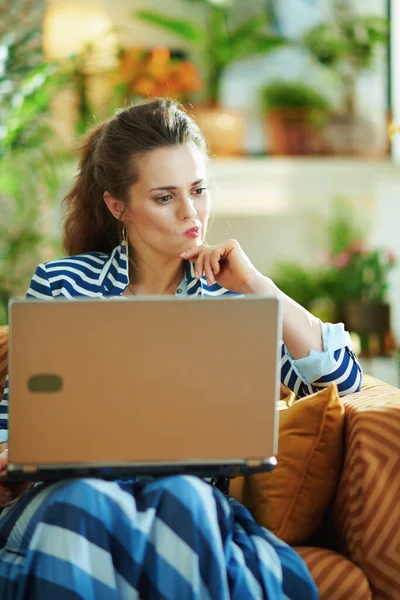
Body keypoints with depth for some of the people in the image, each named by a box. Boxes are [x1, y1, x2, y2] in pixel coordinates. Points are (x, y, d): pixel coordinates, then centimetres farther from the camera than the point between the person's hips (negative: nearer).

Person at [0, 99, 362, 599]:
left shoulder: (226, 294, 11)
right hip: (71, 491, 0)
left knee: (180, 498, -35)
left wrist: (256, 285, -2)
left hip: (190, 490, 1)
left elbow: (343, 379, 3)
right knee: (85, 499, -36)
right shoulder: (62, 284, 9)